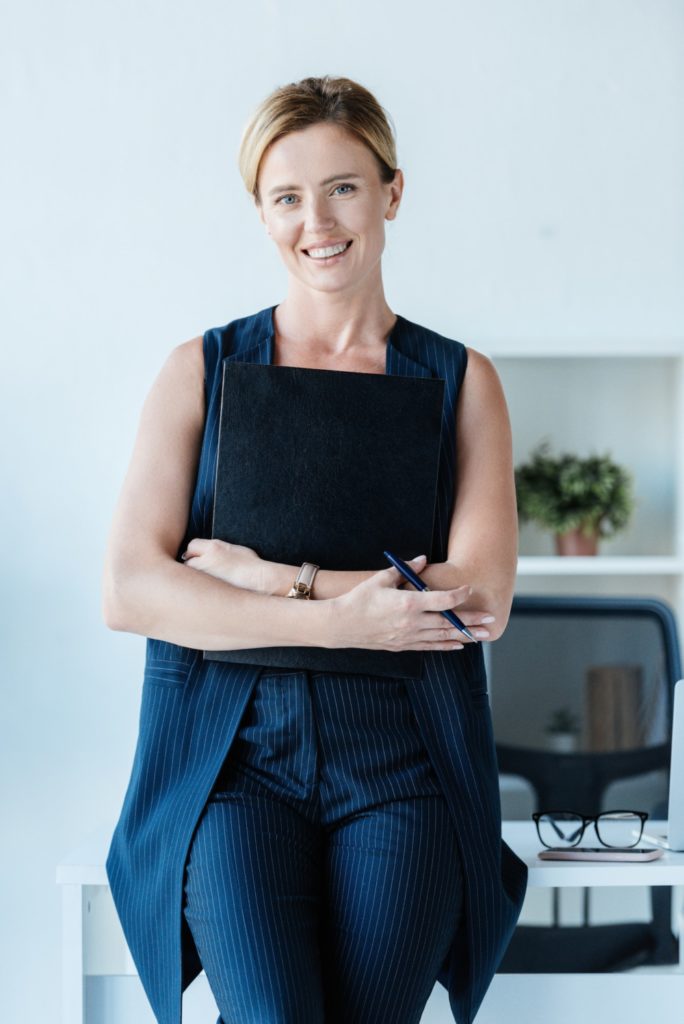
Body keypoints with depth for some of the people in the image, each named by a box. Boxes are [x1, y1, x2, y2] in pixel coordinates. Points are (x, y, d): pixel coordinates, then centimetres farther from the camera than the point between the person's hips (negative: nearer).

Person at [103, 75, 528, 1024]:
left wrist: (262, 573, -8)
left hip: (400, 773, 1)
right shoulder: (202, 369, 9)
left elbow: (482, 599, -4)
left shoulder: (461, 381, 10)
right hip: (232, 760, 0)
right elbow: (128, 591, -3)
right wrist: (340, 618, -14)